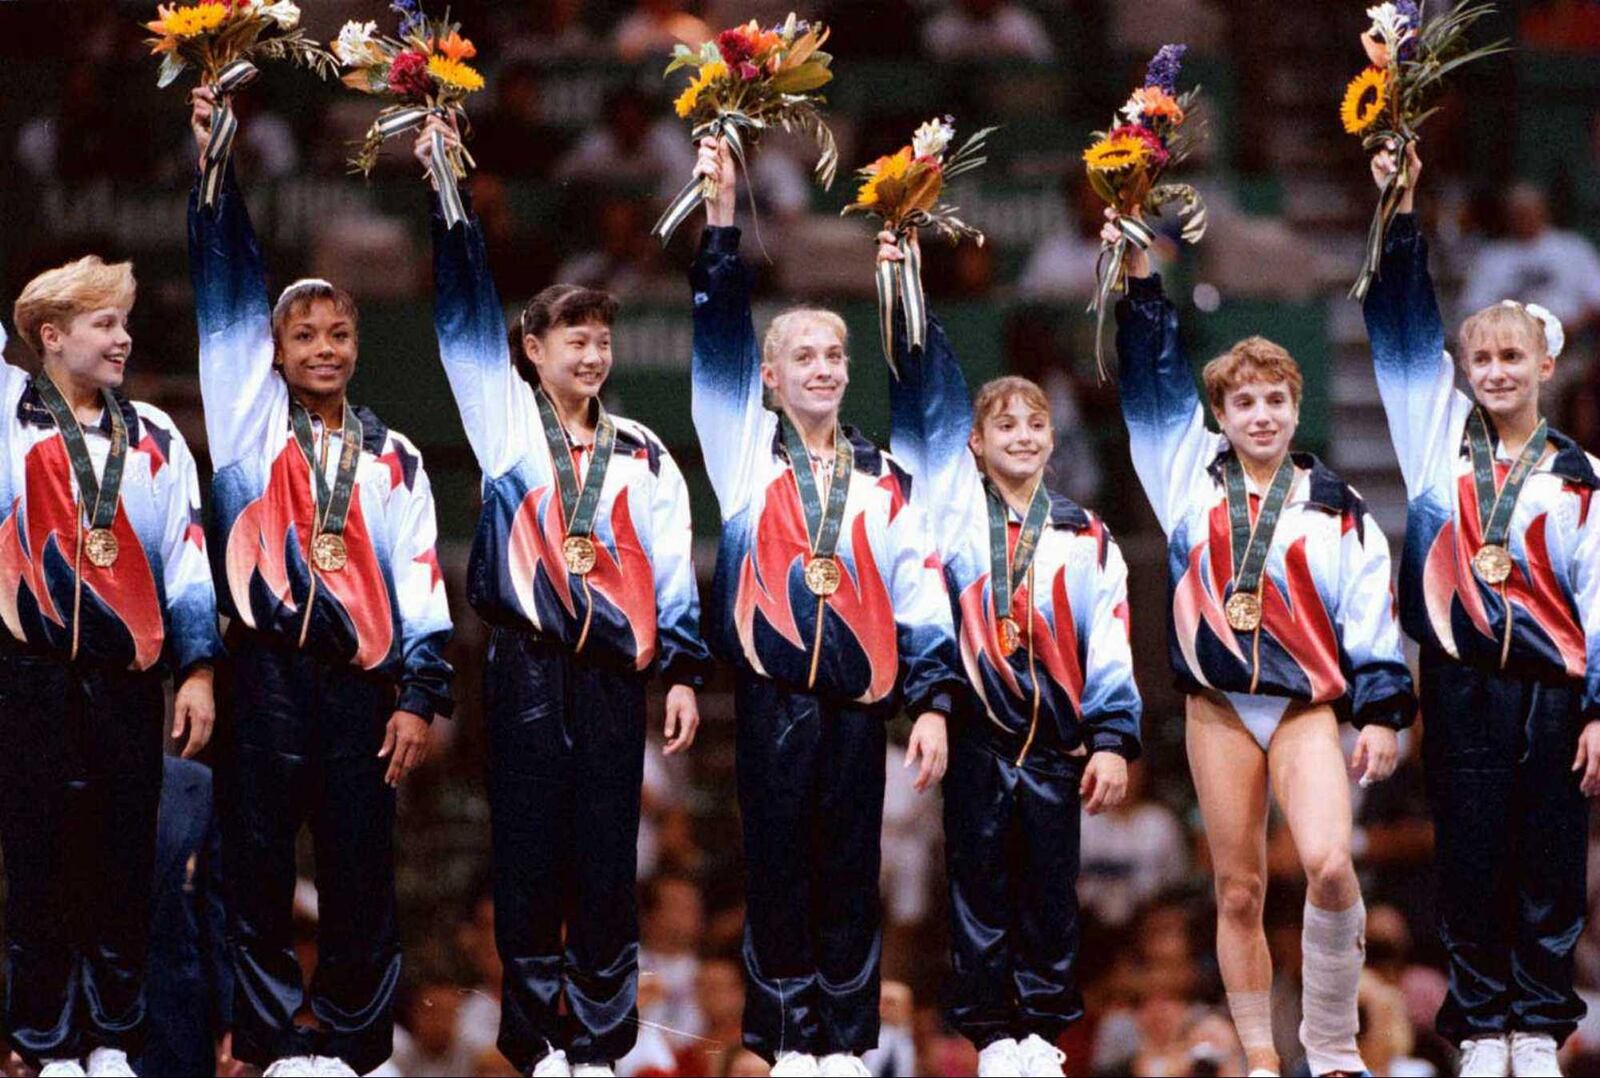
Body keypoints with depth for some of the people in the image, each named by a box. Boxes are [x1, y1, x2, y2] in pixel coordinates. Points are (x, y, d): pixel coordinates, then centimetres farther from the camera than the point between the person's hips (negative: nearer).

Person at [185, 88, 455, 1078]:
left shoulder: (393, 459, 13)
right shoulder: (252, 423, 9)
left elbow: (420, 582, 10)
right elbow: (231, 302, 0)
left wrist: (420, 697, 0)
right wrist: (216, 169, -7)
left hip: (360, 680, 1)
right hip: (267, 671, -1)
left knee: (362, 874, 0)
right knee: (259, 867, -1)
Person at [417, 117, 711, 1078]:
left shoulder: (640, 454, 12)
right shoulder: (507, 422, 7)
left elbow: (671, 565, 10)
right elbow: (466, 311, 1)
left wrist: (685, 669, 1)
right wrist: (445, 188, -6)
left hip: (613, 669, 1)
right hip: (528, 665, -1)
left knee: (607, 861, 1)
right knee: (530, 854, -1)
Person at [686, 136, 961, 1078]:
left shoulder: (883, 481, 11)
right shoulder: (746, 450, 7)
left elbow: (921, 599, 10)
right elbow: (720, 340, -2)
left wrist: (933, 701, 0)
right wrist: (722, 220, -11)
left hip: (857, 705, 1)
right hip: (770, 701, -1)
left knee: (851, 875, 4)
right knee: (779, 869, 0)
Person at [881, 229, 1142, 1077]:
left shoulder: (1084, 538, 10)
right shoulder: (954, 508, 8)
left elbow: (1109, 645, 6)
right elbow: (926, 400, 3)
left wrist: (1114, 738, -2)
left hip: (1053, 736, 1)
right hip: (974, 729, -1)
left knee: (1049, 887, 3)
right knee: (979, 884, 0)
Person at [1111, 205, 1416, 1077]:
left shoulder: (1335, 508, 7)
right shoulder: (1195, 475, 10)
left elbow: (1371, 616, 5)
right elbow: (1152, 381, 7)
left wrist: (1381, 713, -2)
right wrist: (1139, 280, 0)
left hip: (1308, 707, -2)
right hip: (1217, 704, 2)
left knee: (1328, 864, -21)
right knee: (1238, 892, 3)